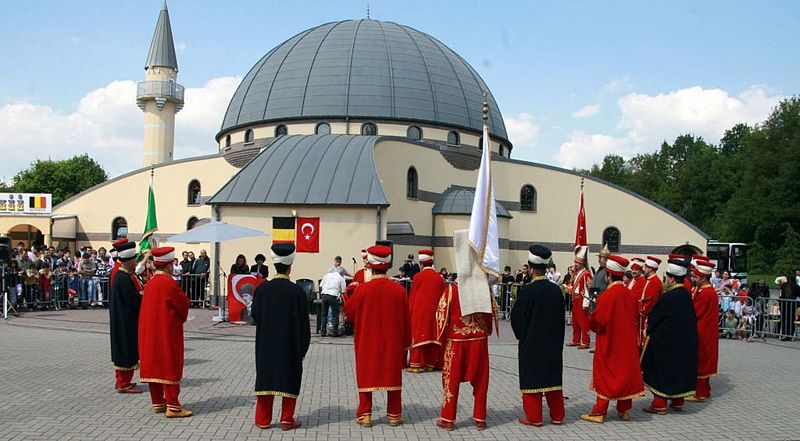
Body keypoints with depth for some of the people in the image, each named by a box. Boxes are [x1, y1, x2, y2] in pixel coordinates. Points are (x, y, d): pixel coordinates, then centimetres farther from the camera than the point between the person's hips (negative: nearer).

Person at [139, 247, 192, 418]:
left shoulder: (151, 282, 7)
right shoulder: (169, 283, -17)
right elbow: (184, 303, -8)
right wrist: (181, 318, 12)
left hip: (150, 331, 8)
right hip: (167, 332, -8)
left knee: (154, 365, 13)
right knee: (170, 367, -4)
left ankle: (158, 402, 21)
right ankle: (172, 406, -4)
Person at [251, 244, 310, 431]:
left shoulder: (262, 289, -7)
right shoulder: (297, 291, -12)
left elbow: (255, 315, 1)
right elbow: (303, 323, -8)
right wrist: (303, 348, 1)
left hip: (266, 345, 2)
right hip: (290, 346, -2)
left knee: (266, 378, 11)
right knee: (289, 379, 8)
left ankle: (263, 419, 16)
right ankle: (287, 420, 11)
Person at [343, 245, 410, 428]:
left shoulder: (362, 289, -13)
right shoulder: (398, 290, -8)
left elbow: (349, 313, 0)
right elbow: (405, 319, -1)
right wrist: (405, 342, 10)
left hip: (367, 342, -1)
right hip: (392, 342, 1)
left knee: (366, 376, 10)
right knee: (392, 376, 12)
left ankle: (365, 415, 11)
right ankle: (394, 415, 17)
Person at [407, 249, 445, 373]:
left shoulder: (418, 276, -8)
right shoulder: (440, 277, 2)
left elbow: (412, 296, -2)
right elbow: (442, 296, 7)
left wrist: (410, 311, 7)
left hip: (420, 312, -4)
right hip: (435, 312, 4)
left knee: (419, 335, 0)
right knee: (433, 335, 8)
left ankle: (416, 364, -1)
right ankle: (431, 363, 10)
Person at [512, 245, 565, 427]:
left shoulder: (526, 291, -17)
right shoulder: (556, 290, -3)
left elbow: (517, 317, -11)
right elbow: (561, 317, 6)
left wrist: (520, 334, 8)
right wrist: (556, 339, 17)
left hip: (531, 343, -4)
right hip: (553, 342, 4)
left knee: (532, 377, 6)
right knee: (553, 376, 13)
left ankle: (534, 417, 11)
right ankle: (557, 415, 19)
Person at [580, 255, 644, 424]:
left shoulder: (607, 295, -21)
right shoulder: (629, 294, 1)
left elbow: (597, 322, -19)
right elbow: (635, 316, 11)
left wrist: (590, 319, 0)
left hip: (609, 343, -6)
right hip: (627, 343, 6)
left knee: (606, 376, 2)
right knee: (625, 372, 14)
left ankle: (599, 412, 6)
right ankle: (624, 410, 20)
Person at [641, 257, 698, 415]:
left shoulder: (669, 296, -22)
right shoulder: (686, 294, 0)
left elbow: (654, 316, -12)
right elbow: (692, 318, 11)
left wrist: (649, 328, 9)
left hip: (666, 341, -7)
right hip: (685, 341, 7)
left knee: (661, 370, 4)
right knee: (679, 368, 17)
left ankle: (659, 404, 8)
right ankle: (678, 401, 27)